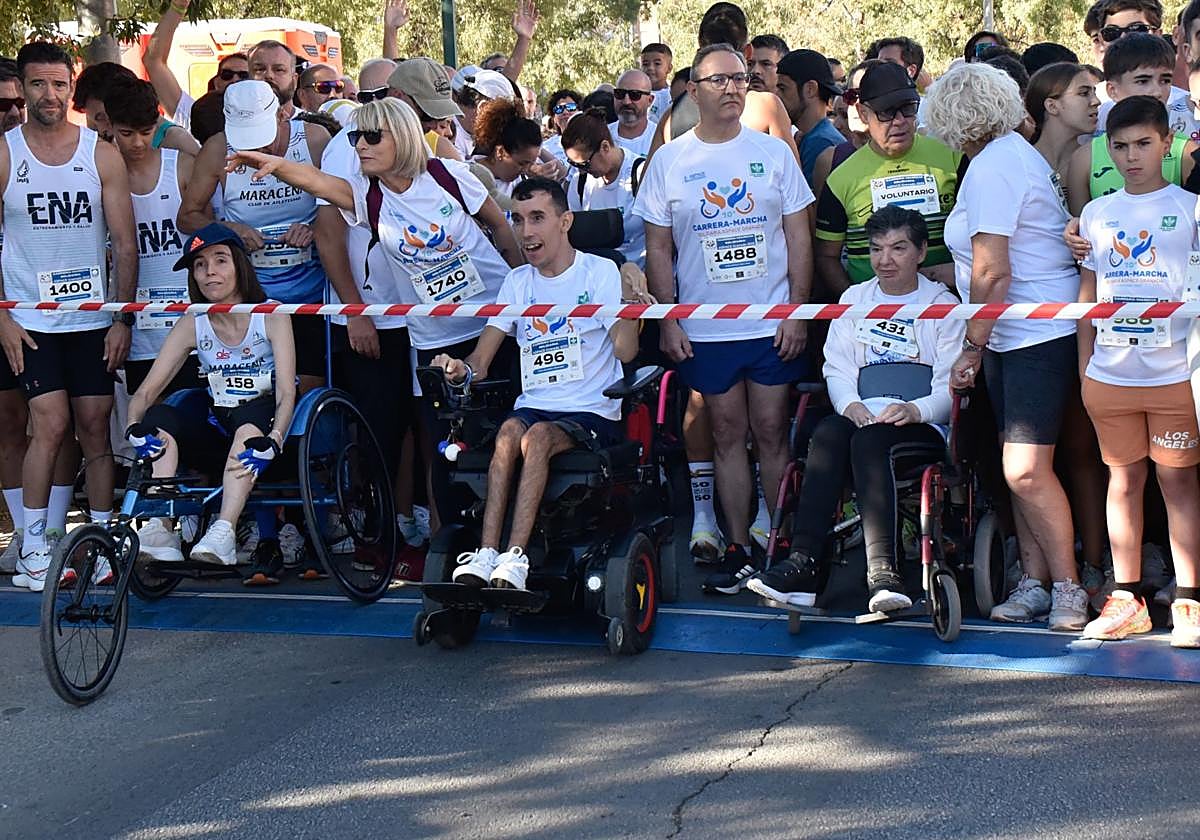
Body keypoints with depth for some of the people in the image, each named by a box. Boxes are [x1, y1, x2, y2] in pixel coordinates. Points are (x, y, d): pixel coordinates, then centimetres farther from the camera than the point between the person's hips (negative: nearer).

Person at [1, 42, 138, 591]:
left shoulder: (102, 154, 3)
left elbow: (124, 244, 4)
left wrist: (122, 319, -2)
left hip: (93, 316, 2)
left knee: (95, 429, 3)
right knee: (51, 424, -13)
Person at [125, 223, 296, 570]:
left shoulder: (271, 316, -6)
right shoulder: (192, 324, 3)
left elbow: (286, 393, -16)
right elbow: (147, 390, -3)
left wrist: (272, 440, -36)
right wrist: (134, 425, -26)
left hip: (260, 425, -3)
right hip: (217, 437, 3)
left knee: (251, 411, -37)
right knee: (159, 417, -23)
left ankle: (223, 533, -48)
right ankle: (160, 532, -34)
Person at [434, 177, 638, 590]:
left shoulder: (600, 272, 1)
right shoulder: (518, 282, 15)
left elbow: (625, 350, -12)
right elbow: (481, 360, 7)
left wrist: (630, 295, -26)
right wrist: (462, 368, -15)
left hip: (593, 415, -3)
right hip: (534, 406, 3)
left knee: (538, 435, -34)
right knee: (510, 430, -31)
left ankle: (515, 560, -41)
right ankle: (485, 556, -39)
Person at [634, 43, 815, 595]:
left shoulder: (774, 152, 3)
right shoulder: (669, 161, 3)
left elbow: (798, 237, 4)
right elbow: (658, 249, 5)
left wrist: (797, 310, -3)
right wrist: (667, 322, -1)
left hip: (772, 324, 0)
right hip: (703, 330, 1)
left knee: (772, 435, 2)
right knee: (728, 436, 6)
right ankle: (738, 550, 12)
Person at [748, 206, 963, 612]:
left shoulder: (943, 304, 9)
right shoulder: (854, 298, 22)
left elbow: (951, 385, 0)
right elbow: (836, 366, 12)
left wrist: (916, 409, -20)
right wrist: (849, 404, -10)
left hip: (924, 427, -3)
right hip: (862, 416, 3)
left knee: (869, 440, -36)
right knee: (828, 432, -32)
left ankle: (882, 573, -47)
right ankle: (804, 561, -42)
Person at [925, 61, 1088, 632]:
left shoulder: (989, 168, -15)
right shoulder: (1017, 152, 16)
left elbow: (992, 274, -18)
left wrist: (972, 347, -12)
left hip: (1039, 333, -11)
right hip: (1016, 336, 11)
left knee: (1026, 470, -13)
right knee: (1018, 467, 10)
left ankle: (1068, 588, -3)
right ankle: (1035, 583, 14)